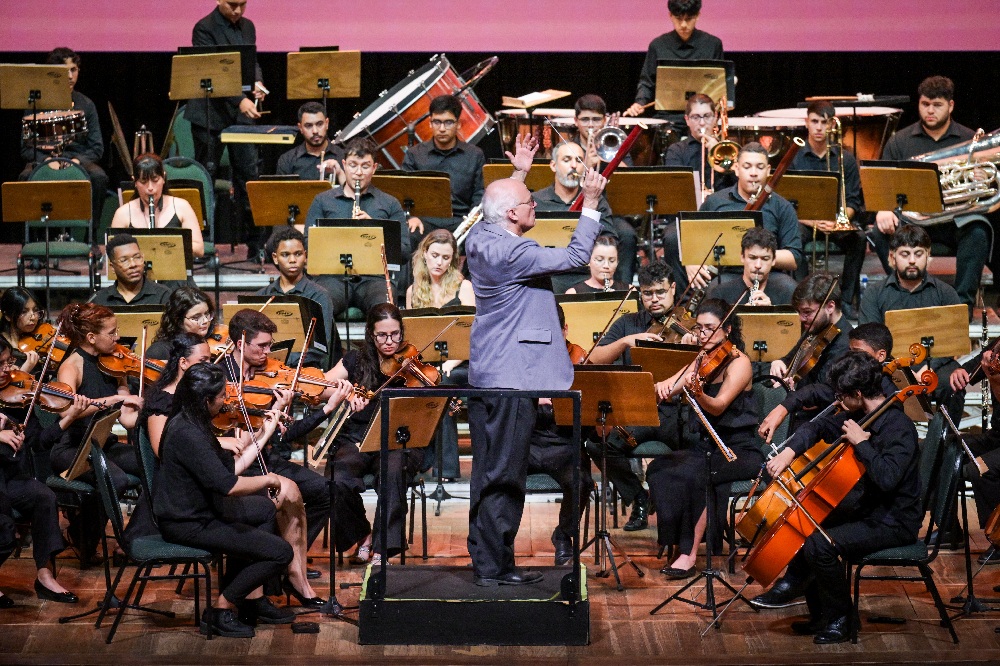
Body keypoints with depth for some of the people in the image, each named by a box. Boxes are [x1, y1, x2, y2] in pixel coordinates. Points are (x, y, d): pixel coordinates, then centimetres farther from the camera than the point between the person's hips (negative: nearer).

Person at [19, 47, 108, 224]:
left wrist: (77, 161, -13)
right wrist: (47, 160, -17)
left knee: (99, 177, -32)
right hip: (42, 158, -1)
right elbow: (26, 148, 3)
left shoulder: (86, 105, 10)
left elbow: (96, 148, 7)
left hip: (78, 159, 1)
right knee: (25, 177, -35)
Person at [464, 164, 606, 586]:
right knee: (504, 474, -3)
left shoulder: (479, 238, 5)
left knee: (487, 471, 14)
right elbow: (575, 257, -21)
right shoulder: (511, 253, -22)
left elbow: (501, 205, 28)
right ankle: (495, 567, 1)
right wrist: (590, 204, -14)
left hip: (485, 373, 10)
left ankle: (482, 558, 21)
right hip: (512, 376, -10)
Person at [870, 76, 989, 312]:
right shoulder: (900, 141, 11)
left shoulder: (969, 140, 9)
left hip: (957, 216, -1)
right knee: (881, 232, -29)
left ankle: (963, 302, -28)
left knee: (977, 233, -34)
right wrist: (883, 209, -16)